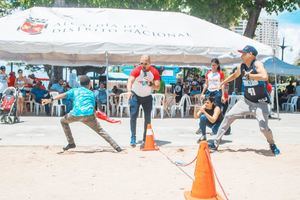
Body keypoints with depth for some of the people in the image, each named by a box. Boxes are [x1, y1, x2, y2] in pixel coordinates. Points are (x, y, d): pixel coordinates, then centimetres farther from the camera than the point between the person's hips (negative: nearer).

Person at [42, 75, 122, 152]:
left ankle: (71, 143, 26)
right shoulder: (91, 93, 27)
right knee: (100, 130, 17)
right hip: (89, 115, 1)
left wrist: (51, 99, -4)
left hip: (76, 114, -1)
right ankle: (116, 147, 9)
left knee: (63, 121, 30)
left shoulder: (74, 90, 22)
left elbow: (64, 95, 5)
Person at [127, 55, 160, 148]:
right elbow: (130, 81, -34)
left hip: (147, 97, 2)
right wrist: (129, 91, -54)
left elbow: (157, 88, -13)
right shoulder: (136, 70, -20)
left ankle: (145, 140, 4)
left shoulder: (154, 72, -14)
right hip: (135, 96, -2)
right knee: (133, 116, -8)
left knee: (148, 118, -2)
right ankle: (133, 138, 0)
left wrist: (150, 83, -33)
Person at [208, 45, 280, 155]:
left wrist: (249, 75, -28)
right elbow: (234, 75, 23)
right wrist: (222, 83, 27)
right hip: (246, 100, 6)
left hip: (260, 102, -6)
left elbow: (265, 77, -37)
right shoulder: (242, 66, 1)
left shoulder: (257, 64, -17)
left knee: (263, 127, -16)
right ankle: (215, 143, 9)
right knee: (228, 116, 0)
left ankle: (272, 144, 18)